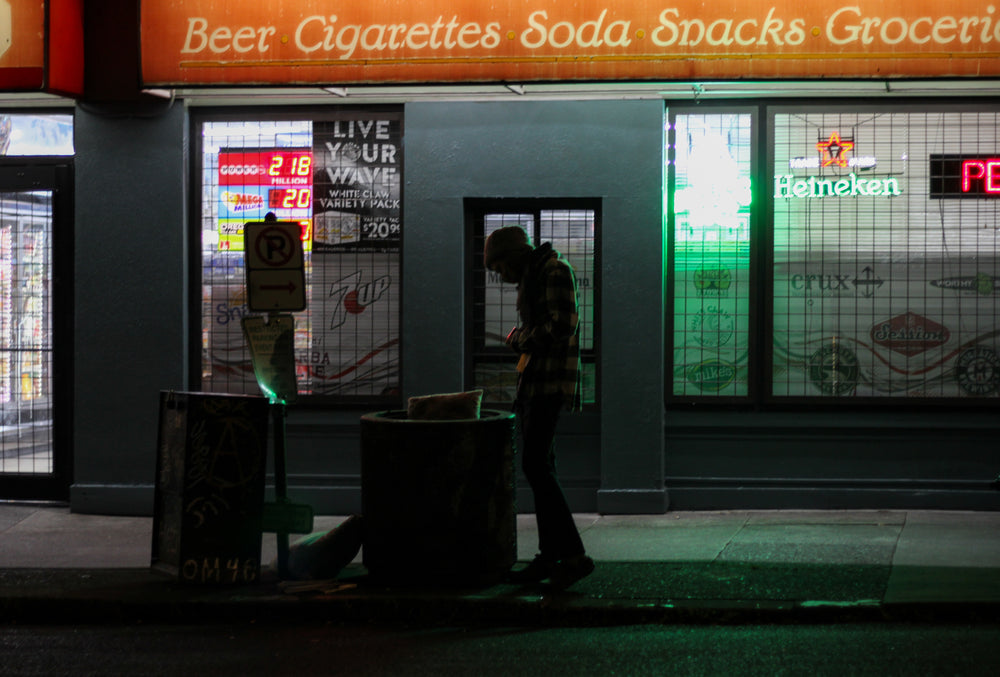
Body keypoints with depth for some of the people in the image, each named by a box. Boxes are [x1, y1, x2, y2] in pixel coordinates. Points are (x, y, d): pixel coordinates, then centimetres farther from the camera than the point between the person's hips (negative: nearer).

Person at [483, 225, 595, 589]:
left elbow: (562, 325, -19)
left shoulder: (555, 272, -9)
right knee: (539, 467, 8)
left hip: (550, 383, -10)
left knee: (536, 466, -16)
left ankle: (574, 555, -17)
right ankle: (548, 556, 11)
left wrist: (521, 338, -7)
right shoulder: (531, 279, 20)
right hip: (531, 384, 10)